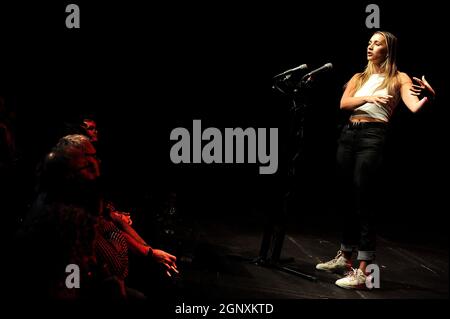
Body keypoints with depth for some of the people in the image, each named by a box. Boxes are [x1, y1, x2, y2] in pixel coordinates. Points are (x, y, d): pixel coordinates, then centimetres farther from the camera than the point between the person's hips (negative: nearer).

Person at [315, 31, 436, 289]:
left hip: (374, 136, -6)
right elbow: (343, 104, 1)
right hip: (348, 135, 6)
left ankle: (362, 272, -10)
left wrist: (428, 97, -35)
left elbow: (415, 106, -13)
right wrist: (368, 97, -17)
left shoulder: (398, 78, 3)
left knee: (363, 202, -11)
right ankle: (345, 257, 27)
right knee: (348, 200, 12)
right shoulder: (359, 78, 18)